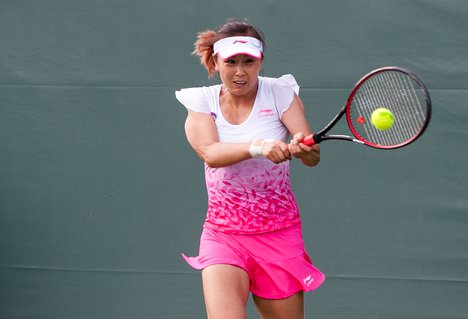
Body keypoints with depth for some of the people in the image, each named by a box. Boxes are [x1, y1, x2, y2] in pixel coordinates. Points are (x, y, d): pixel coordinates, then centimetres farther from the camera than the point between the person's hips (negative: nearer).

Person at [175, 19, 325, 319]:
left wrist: (303, 149, -39)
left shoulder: (280, 94, -3)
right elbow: (210, 152, -20)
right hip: (223, 235, 0)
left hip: (279, 237, 0)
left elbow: (313, 156, -15)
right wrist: (259, 146, -37)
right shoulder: (202, 102, 0)